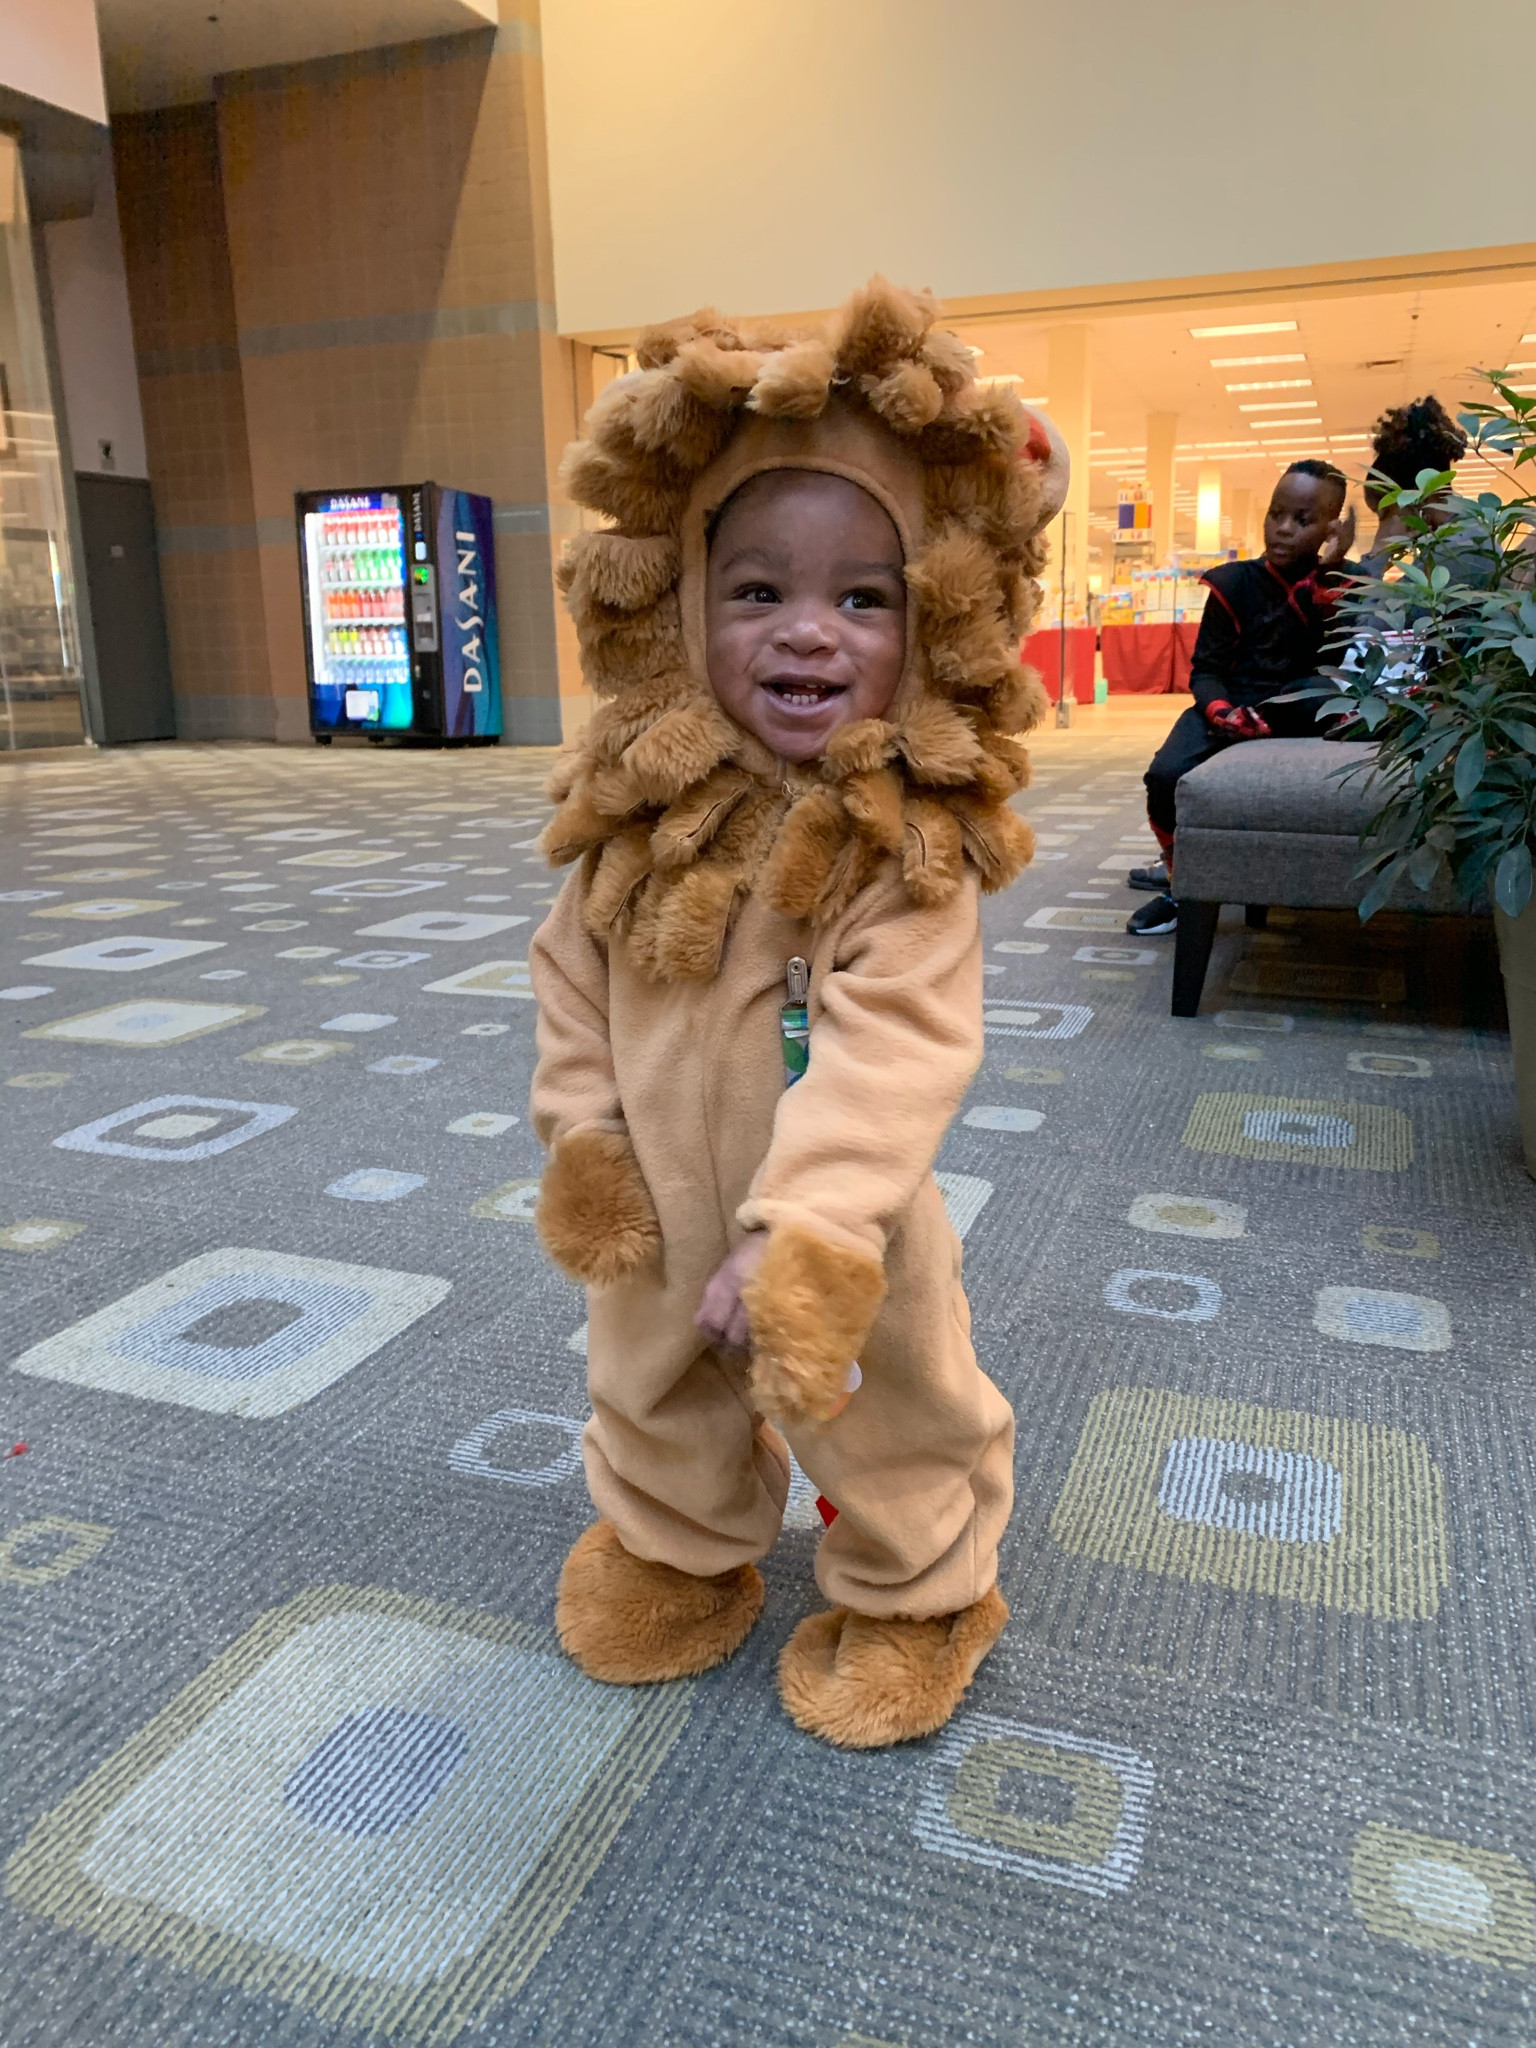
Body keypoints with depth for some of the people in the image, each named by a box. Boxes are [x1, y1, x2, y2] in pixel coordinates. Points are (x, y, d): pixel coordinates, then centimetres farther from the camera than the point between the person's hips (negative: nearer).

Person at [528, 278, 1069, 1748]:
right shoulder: (640, 807, -8)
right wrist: (583, 1130, -5)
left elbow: (893, 1049, -29)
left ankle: (914, 1597, 49)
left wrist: (795, 1235, -36)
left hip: (830, 1238, -4)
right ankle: (675, 1553, 58)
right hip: (657, 1223, 5)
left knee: (891, 1433, 19)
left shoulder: (913, 839, -23)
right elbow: (573, 971, 2)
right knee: (655, 1403, 28)